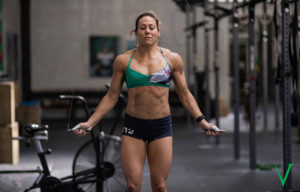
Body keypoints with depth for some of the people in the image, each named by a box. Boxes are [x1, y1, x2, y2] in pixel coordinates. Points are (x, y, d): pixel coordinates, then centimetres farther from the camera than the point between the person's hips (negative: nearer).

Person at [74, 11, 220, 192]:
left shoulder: (172, 59, 3)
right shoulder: (123, 60, 2)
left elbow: (185, 94, 9)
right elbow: (112, 96, 6)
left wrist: (202, 121, -1)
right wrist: (90, 123, 0)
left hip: (162, 127, 0)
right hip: (133, 126, 0)